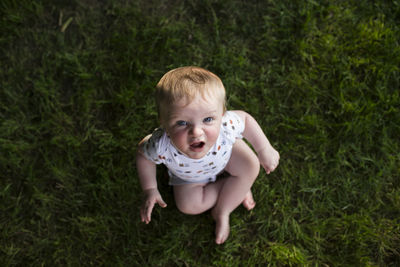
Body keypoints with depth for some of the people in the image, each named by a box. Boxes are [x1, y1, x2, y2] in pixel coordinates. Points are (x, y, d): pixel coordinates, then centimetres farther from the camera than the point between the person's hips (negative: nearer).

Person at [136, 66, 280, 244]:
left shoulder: (226, 127, -44)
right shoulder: (161, 147, -46)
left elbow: (245, 118, -18)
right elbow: (143, 153, -20)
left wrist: (265, 150, -12)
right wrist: (150, 190, -14)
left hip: (223, 154, 1)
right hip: (188, 175, 0)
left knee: (250, 166, -19)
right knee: (187, 205, -17)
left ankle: (222, 212, 1)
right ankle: (238, 187, 7)